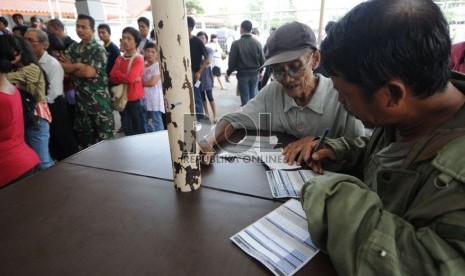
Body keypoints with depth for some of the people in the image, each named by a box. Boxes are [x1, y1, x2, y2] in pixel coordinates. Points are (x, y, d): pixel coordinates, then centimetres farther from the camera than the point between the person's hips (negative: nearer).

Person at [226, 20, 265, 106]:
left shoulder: (236, 43, -10)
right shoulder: (257, 43, -1)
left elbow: (232, 61, -8)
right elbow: (262, 60, 2)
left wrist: (228, 73, 7)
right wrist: (259, 71, 20)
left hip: (242, 74, -3)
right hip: (255, 74, 3)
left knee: (245, 97, 5)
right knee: (253, 97, 12)